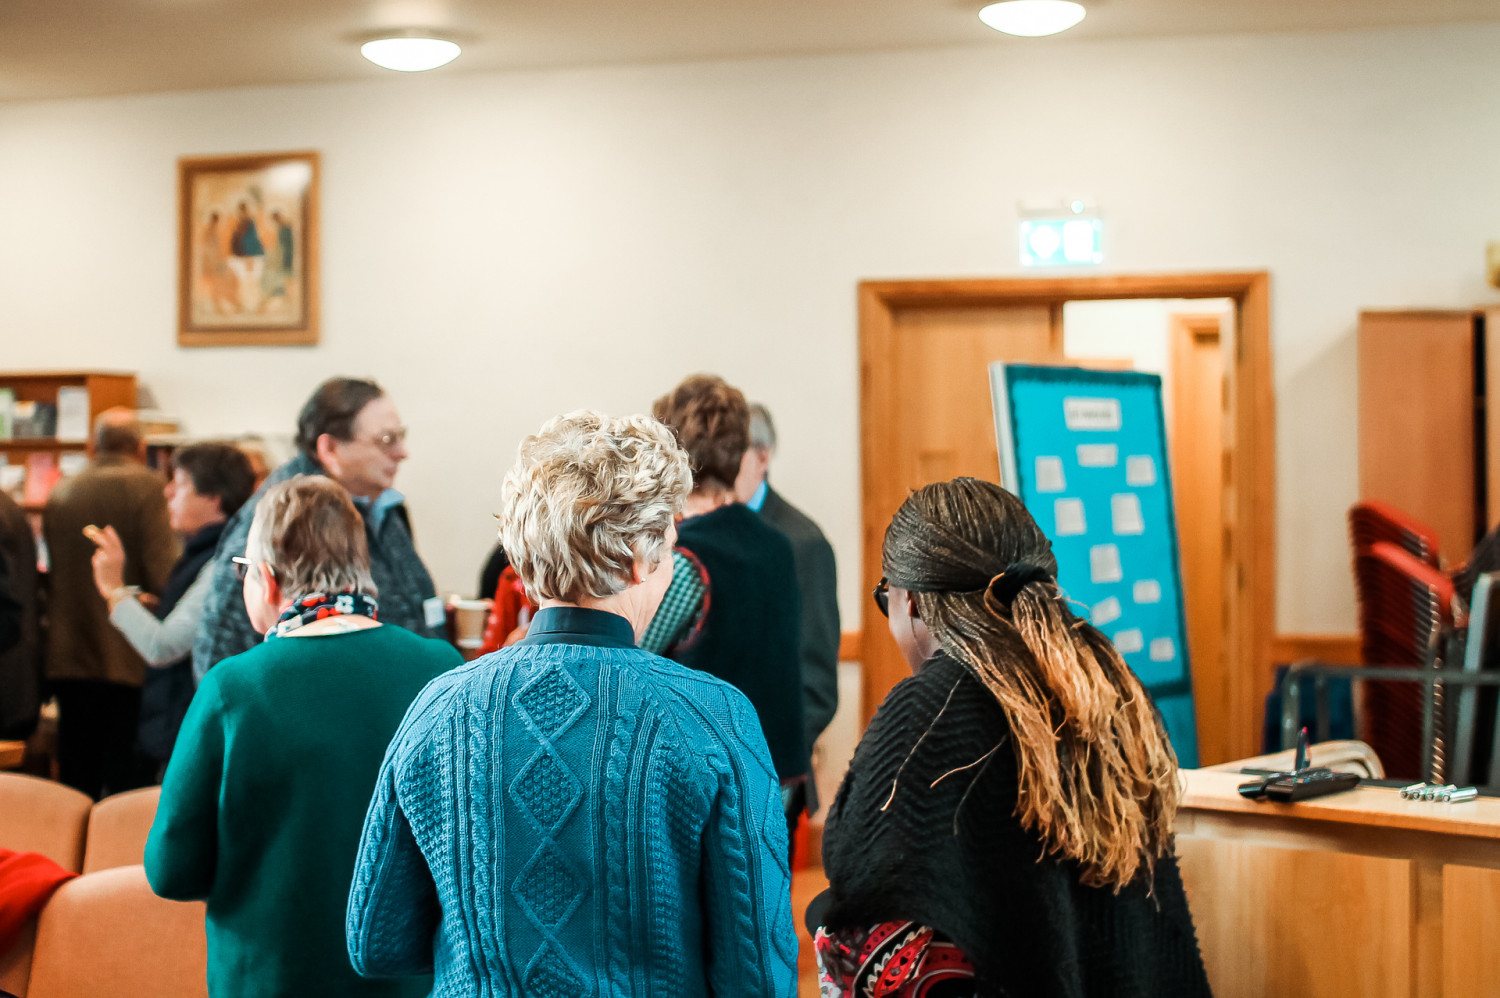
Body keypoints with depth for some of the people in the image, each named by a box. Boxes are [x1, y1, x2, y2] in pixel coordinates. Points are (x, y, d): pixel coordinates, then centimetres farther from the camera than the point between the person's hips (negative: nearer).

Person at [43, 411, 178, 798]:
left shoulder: (60, 493, 9)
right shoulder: (145, 487, -9)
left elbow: (51, 574, 17)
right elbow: (164, 574, -16)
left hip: (69, 660, 5)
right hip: (129, 660, -5)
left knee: (77, 785, 11)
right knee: (128, 780, 0)